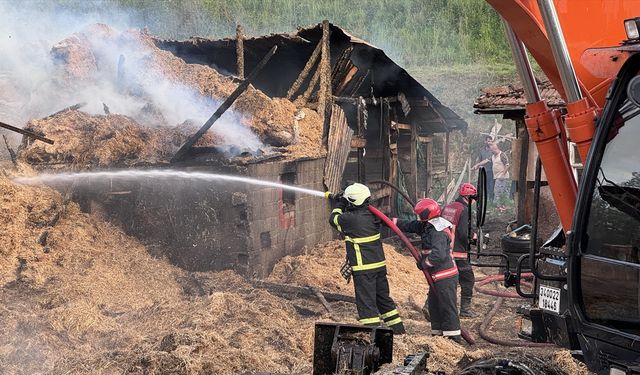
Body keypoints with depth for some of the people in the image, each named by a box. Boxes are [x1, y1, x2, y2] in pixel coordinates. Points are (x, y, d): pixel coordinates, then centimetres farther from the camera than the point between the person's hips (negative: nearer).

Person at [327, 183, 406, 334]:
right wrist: (342, 204, 20)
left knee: (366, 302, -1)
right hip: (380, 265, 8)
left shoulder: (351, 219, -20)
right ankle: (398, 328, 29)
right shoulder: (372, 214, 1)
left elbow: (334, 219, 1)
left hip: (363, 269, -8)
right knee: (383, 298, 21)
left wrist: (338, 206, 16)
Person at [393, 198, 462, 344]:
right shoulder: (429, 227, 9)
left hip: (445, 277, -11)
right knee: (434, 306, 19)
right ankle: (438, 334, 29)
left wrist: (424, 263, -20)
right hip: (437, 276, 11)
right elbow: (412, 226, 22)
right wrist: (395, 222, 18)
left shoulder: (439, 233, -22)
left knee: (448, 307, -5)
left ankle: (454, 337, 1)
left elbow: (438, 255, -34)